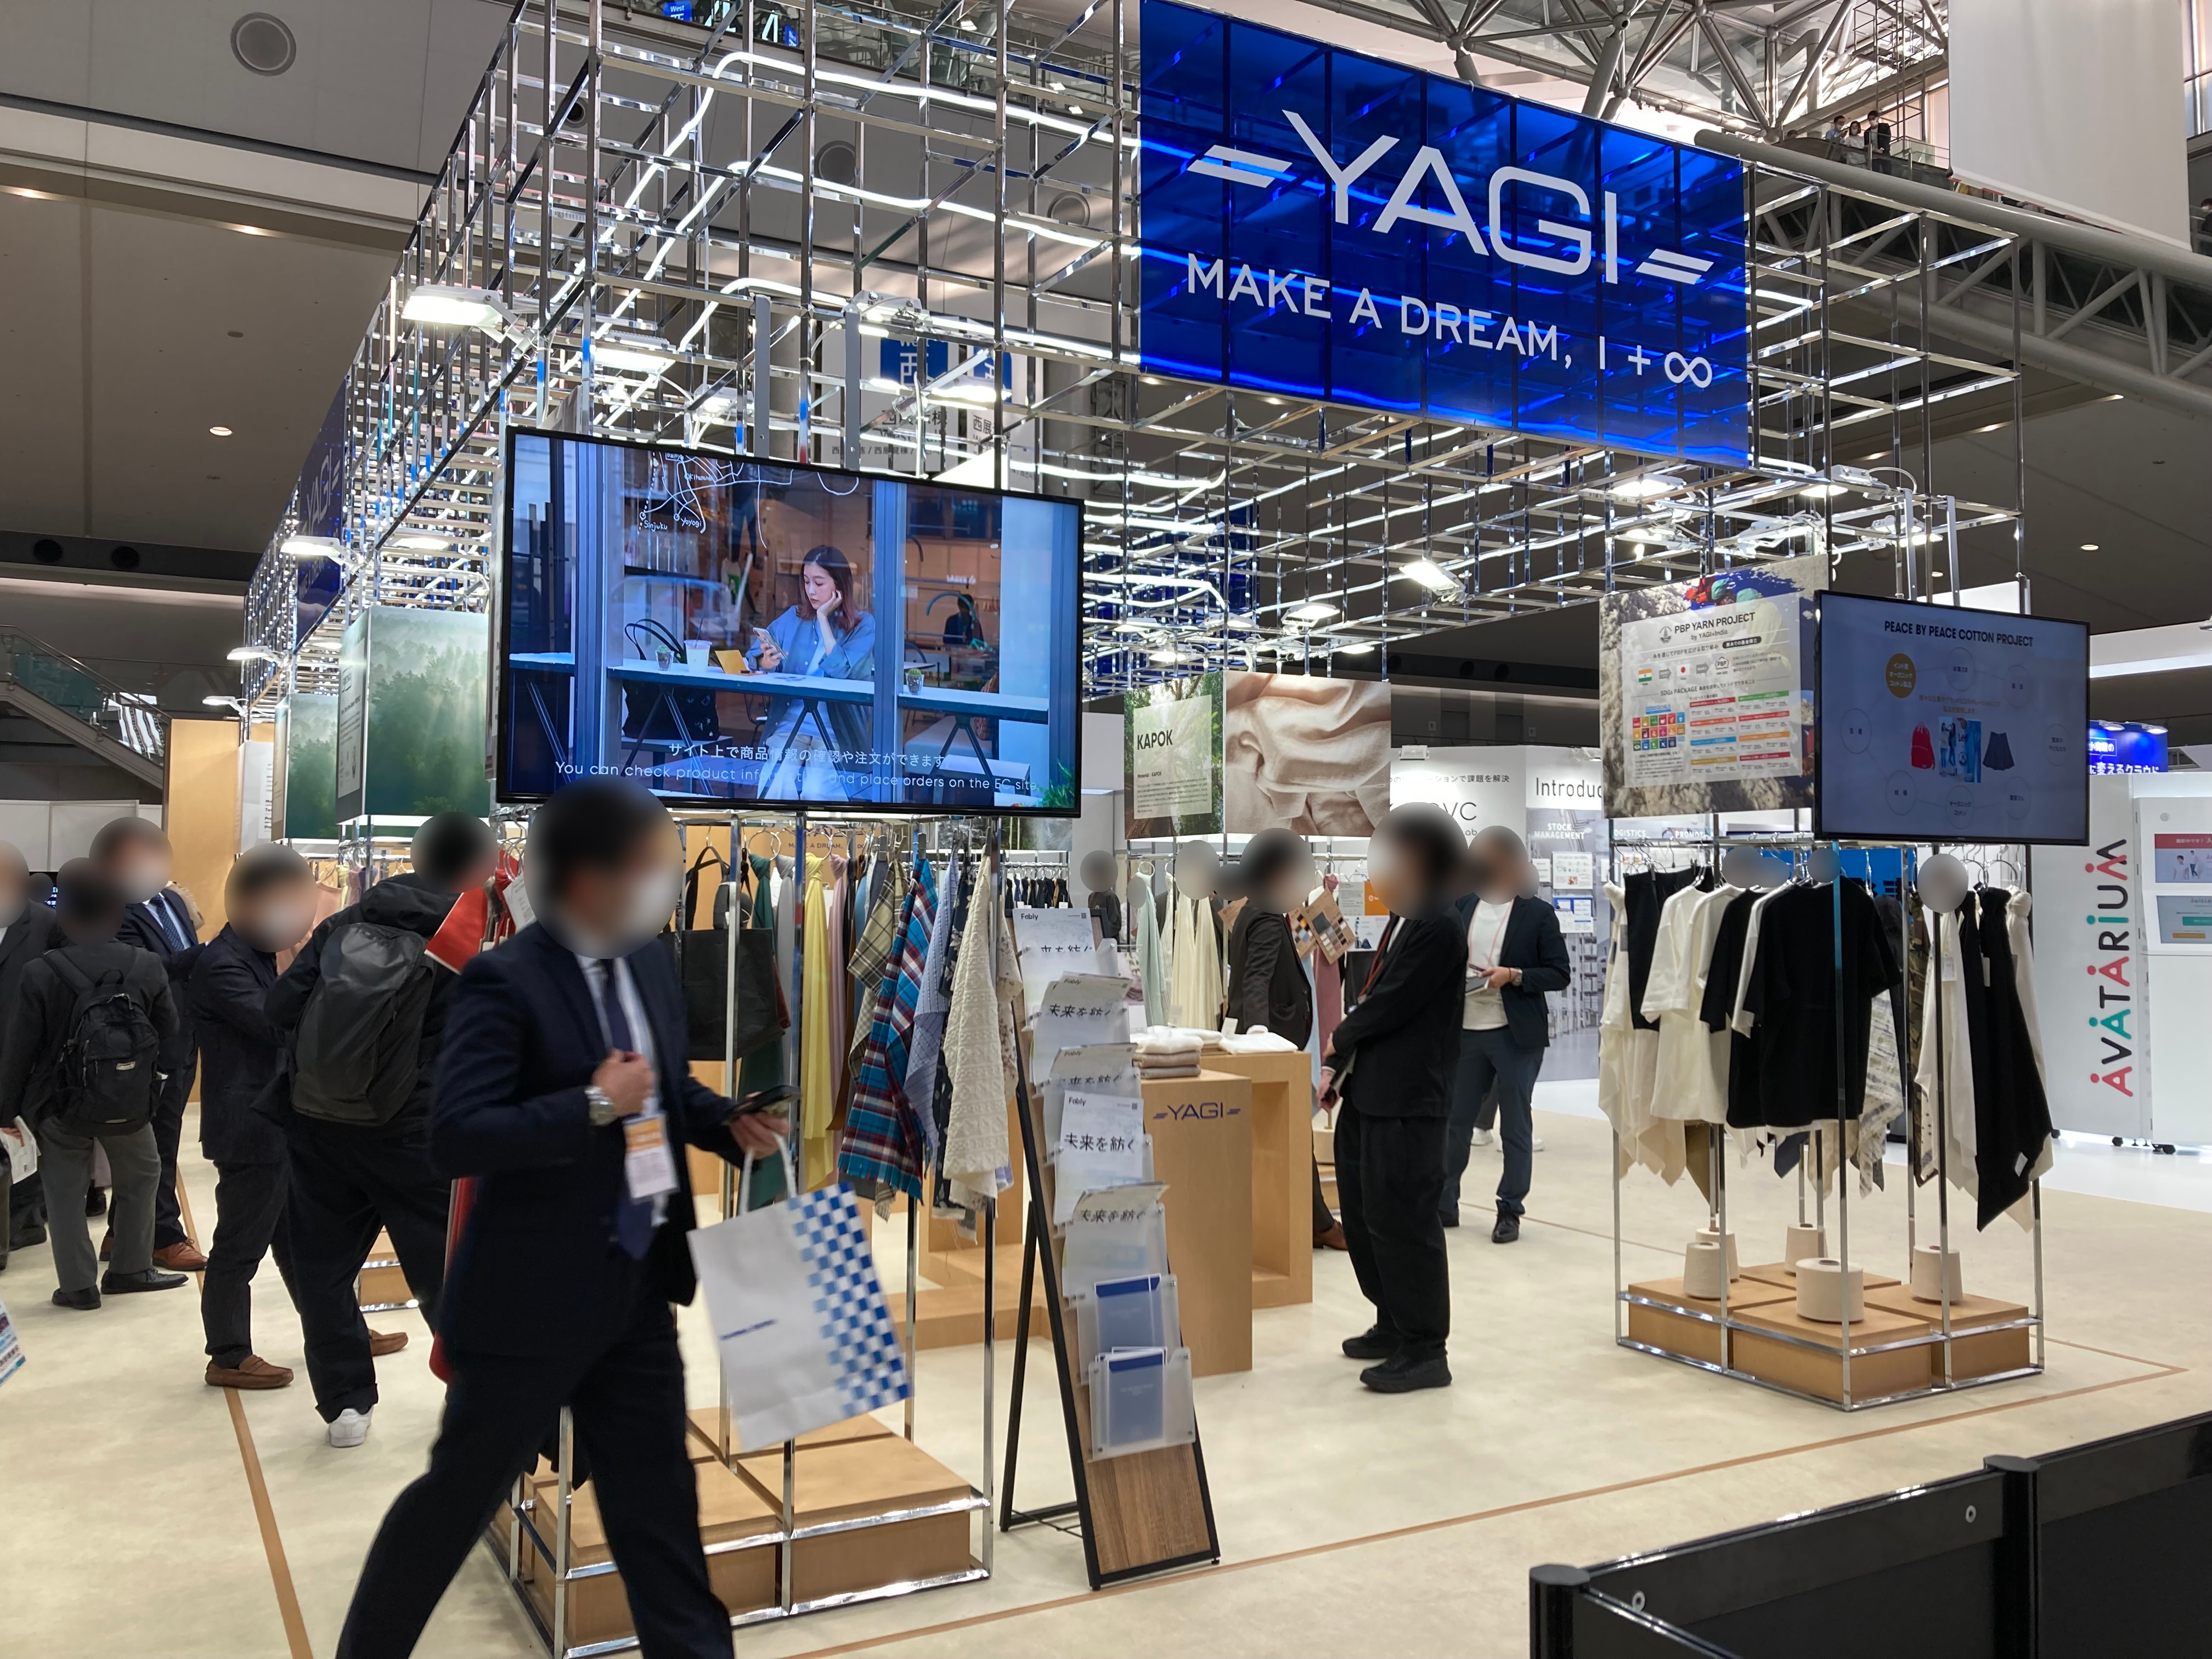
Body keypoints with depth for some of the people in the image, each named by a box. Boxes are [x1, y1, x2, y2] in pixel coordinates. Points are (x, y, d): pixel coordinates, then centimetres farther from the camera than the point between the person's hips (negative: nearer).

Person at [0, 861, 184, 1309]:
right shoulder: (148, 966, -11)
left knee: (65, 1192, 13)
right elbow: (168, 1032, 0)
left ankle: (78, 1284, 17)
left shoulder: (40, 973, -15)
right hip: (131, 1103, 1)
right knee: (142, 1173, 23)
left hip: (62, 1103, -1)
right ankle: (131, 1268, 28)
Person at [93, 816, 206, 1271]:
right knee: (157, 1143, 3)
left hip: (184, 1040, 8)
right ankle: (165, 1236, 14)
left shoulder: (173, 901, 11)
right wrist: (206, 953, -39)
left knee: (160, 1139, 17)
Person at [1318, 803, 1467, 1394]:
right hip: (1369, 1091, 10)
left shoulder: (1440, 927, -17)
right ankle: (1393, 1323, 33)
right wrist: (1337, 1064, 8)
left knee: (1401, 1220, -3)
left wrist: (1340, 1040, -3)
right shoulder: (1403, 921, 14)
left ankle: (1423, 1351, 9)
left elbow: (1391, 1004, -20)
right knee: (1362, 1211, 18)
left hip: (1407, 1101, -10)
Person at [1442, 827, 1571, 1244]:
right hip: (1465, 1032, 4)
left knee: (1516, 1126, 6)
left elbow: (1560, 974, -5)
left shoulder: (1537, 913, -4)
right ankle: (1444, 1204, 23)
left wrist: (1513, 976, -18)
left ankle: (1510, 1211, 15)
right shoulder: (1461, 906, 6)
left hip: (1516, 1036, -4)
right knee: (1455, 1120, 11)